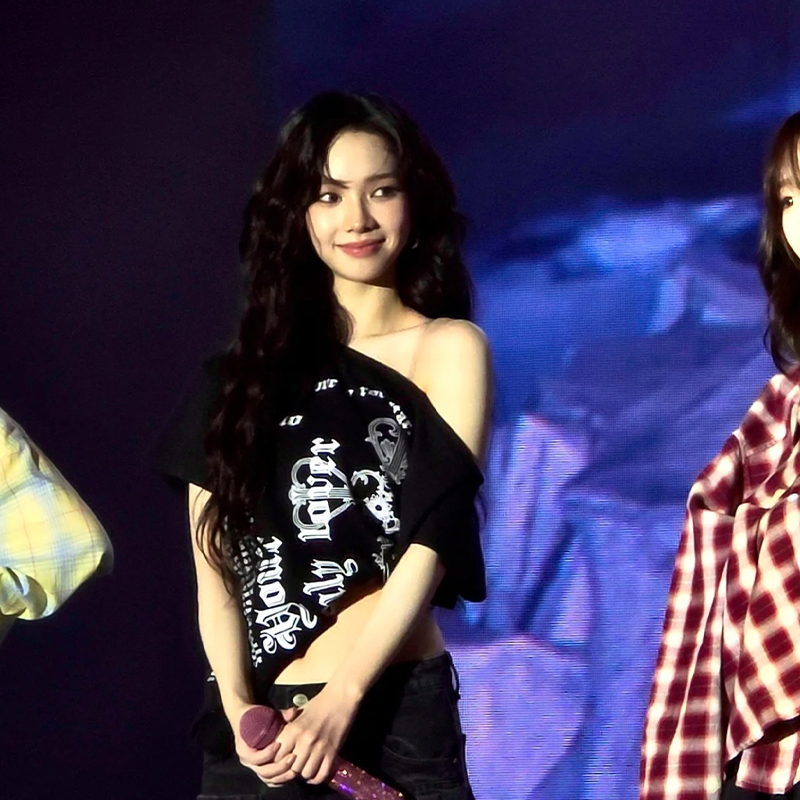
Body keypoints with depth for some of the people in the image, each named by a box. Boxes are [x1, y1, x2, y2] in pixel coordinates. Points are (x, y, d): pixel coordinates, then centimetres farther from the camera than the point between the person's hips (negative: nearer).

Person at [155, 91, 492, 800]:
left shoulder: (447, 348, 2)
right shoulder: (252, 369, 11)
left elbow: (431, 539, -8)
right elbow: (217, 555, 3)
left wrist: (340, 701, -19)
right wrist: (238, 706, -12)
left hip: (394, 714, -3)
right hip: (256, 726, 3)